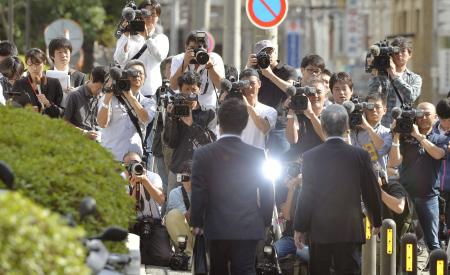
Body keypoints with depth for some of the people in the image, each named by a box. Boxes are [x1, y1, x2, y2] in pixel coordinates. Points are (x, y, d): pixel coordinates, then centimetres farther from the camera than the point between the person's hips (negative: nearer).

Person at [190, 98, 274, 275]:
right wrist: (265, 221, 15)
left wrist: (196, 223, 7)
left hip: (217, 227, 0)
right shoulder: (257, 155, -2)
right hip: (249, 229, 0)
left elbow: (198, 193, -6)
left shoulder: (203, 155, -7)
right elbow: (267, 192, 2)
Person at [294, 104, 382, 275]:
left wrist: (299, 228, 4)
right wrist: (376, 222, 17)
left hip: (319, 230, 0)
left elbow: (306, 196, -5)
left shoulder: (311, 156, -6)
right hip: (350, 229, 0)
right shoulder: (360, 155, -4)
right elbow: (372, 192, 2)